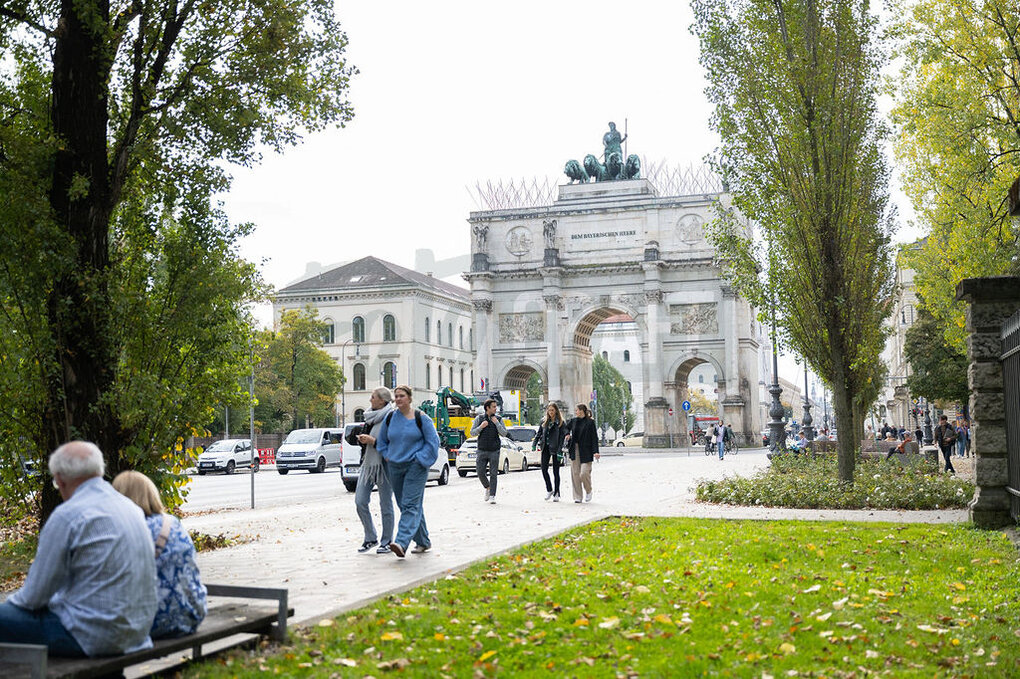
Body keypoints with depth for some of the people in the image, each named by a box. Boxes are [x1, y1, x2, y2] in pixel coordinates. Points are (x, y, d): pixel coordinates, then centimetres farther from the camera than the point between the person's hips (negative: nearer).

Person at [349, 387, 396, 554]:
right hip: (367, 464, 8)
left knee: (385, 505, 1)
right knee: (360, 502, 3)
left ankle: (387, 542, 12)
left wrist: (372, 441, -18)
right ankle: (371, 538, 16)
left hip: (383, 465, -8)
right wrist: (361, 438, 4)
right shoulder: (371, 417, 13)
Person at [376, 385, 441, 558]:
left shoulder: (421, 418, -4)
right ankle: (423, 542, 21)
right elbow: (382, 441, 23)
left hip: (415, 466, -6)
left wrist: (420, 459, -9)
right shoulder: (389, 418, 8)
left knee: (411, 504, -15)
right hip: (395, 467, 6)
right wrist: (387, 456, 9)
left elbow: (432, 441, -2)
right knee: (404, 505, 9)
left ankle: (401, 542, -27)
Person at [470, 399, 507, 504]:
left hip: (494, 451, 0)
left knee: (493, 474, -4)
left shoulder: (498, 419, 4)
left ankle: (492, 496, -1)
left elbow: (504, 433, -2)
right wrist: (481, 427, -15)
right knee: (480, 472, -5)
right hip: (482, 450, 0)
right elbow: (472, 433, 2)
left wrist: (496, 423, -11)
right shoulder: (479, 418, 3)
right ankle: (487, 488, 21)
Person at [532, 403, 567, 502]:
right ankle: (549, 490, 17)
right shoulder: (544, 421, 9)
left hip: (555, 449, -4)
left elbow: (562, 437, -9)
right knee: (544, 469, -1)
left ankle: (556, 493, 11)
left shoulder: (560, 422, -5)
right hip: (546, 448, 4)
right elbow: (539, 433, 14)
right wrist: (534, 444, 1)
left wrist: (560, 451, -16)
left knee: (556, 471, 2)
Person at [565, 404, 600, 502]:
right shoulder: (573, 421, 9)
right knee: (575, 473, 3)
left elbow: (594, 438, -7)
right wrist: (567, 434, 7)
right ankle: (577, 496, 10)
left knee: (584, 473, -12)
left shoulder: (590, 422, -5)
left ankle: (588, 491, 16)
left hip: (585, 451, -5)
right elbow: (567, 428, 30)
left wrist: (595, 452, -15)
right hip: (574, 450, 5)